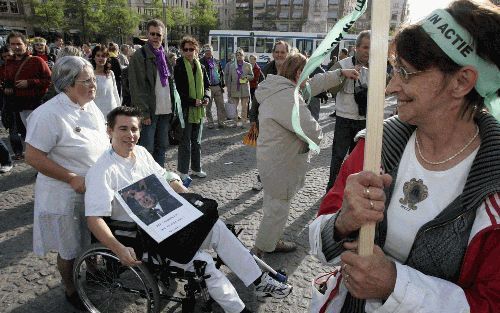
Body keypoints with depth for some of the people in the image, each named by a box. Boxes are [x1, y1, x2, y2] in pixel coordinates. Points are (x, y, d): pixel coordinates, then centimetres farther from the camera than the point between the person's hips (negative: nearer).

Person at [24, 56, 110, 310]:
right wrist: (73, 179, -24)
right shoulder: (49, 114, -21)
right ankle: (71, 291, 35)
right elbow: (33, 157, -22)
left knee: (92, 240, 22)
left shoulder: (91, 107, 3)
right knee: (70, 249, 12)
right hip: (67, 196, -6)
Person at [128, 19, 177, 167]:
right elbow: (136, 87, -11)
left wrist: (173, 107, 10)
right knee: (147, 149, -6)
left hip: (165, 110, 7)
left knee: (162, 147, 13)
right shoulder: (139, 56, -6)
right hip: (149, 111, -6)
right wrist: (144, 113, -16)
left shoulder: (166, 55, 15)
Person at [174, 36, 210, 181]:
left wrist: (206, 97, -4)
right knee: (185, 142, 0)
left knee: (196, 141, 14)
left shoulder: (200, 67, 10)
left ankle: (196, 168, 26)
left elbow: (206, 85, 17)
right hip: (185, 109, -6)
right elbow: (178, 90, -12)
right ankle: (183, 171, 11)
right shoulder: (179, 67, -8)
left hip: (198, 109, 6)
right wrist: (193, 101, -19)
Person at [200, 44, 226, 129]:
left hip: (218, 86, 4)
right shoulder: (201, 62, -4)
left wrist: (222, 84, 9)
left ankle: (221, 122, 12)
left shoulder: (216, 61, 13)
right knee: (208, 107, 5)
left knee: (221, 105, 4)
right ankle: (210, 122, 15)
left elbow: (221, 73, 17)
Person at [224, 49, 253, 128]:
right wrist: (228, 90, 2)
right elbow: (229, 79, 5)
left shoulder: (248, 65, 4)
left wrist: (246, 77, -13)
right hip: (234, 89, 1)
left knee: (244, 107, 2)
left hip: (245, 89, -1)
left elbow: (252, 76, 9)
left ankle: (243, 122, 10)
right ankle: (235, 122, 17)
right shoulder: (231, 66, 6)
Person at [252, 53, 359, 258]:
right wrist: (317, 138, -5)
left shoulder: (278, 89, 8)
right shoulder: (287, 96, -26)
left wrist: (341, 73, 20)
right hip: (280, 164, -11)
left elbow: (314, 84, 18)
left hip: (271, 158, 11)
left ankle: (272, 242, 41)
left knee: (275, 205, 23)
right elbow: (310, 129, -28)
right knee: (277, 209, 2)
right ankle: (261, 252, 16)